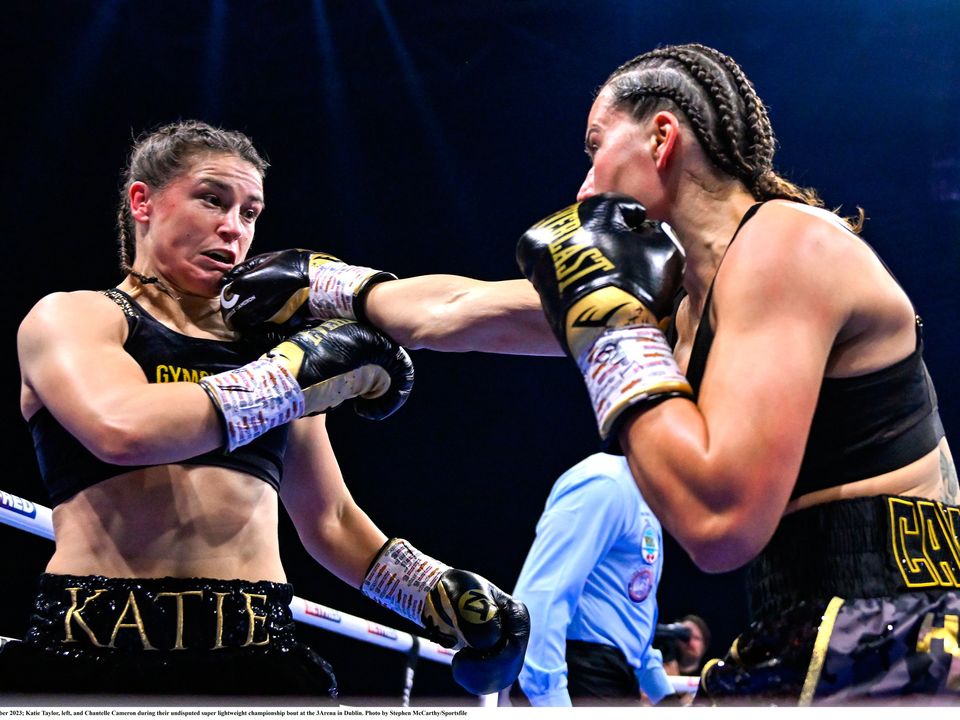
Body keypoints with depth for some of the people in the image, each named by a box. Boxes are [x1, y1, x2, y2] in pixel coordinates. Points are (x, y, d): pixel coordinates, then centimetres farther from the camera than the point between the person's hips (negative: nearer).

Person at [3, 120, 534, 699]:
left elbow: (329, 520, 24)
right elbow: (124, 430, -18)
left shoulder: (271, 346, 16)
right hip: (96, 648, -4)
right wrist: (302, 373, -13)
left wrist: (436, 593, 12)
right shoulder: (71, 318, 4)